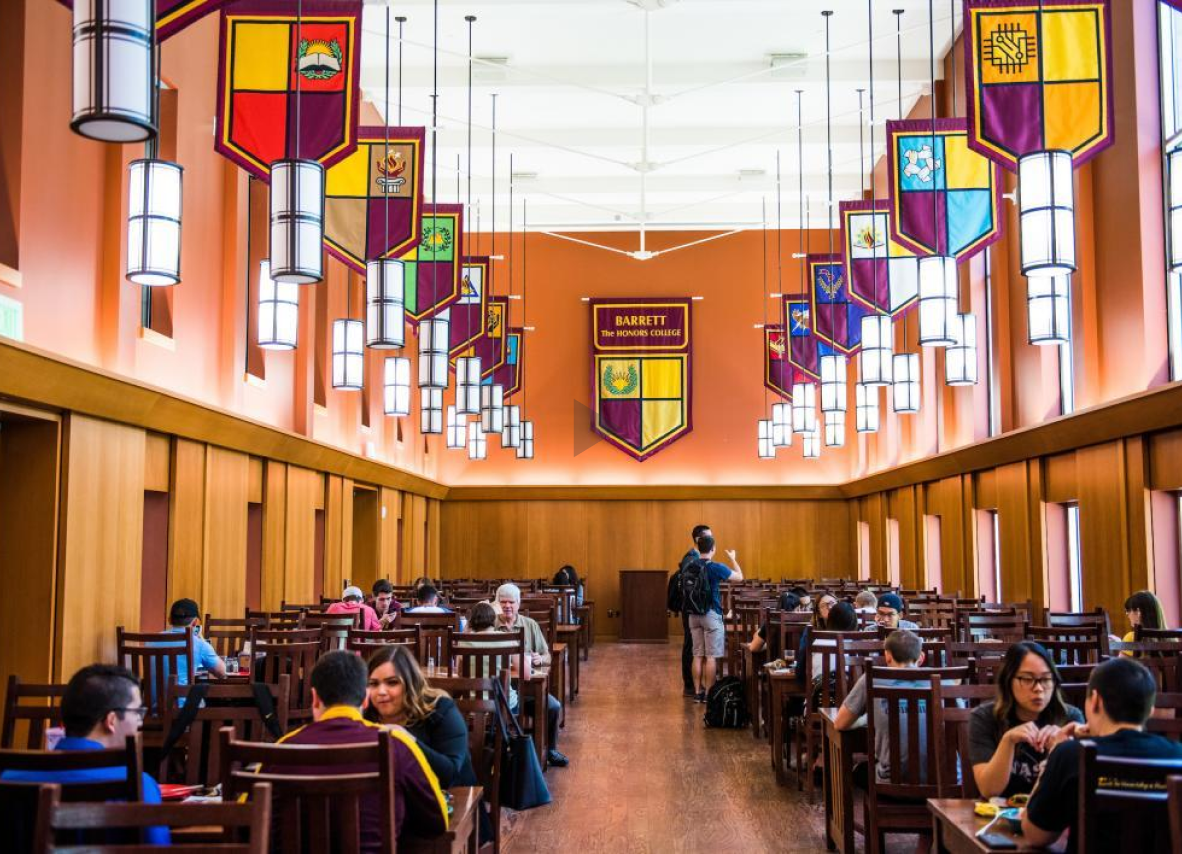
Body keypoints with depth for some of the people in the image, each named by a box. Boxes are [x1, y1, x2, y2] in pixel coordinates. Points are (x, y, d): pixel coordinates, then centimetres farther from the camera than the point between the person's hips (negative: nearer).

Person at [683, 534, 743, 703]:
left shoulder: (688, 568, 2)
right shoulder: (715, 568, -13)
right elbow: (739, 577, 1)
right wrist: (733, 558, 15)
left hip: (694, 615, 6)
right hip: (711, 614, -6)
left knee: (698, 656, 11)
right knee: (711, 657, 0)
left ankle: (698, 692, 14)